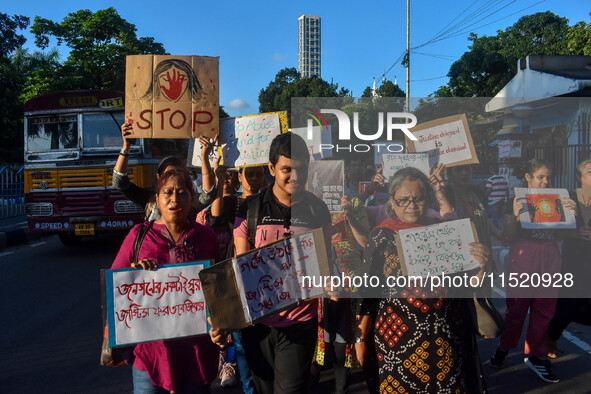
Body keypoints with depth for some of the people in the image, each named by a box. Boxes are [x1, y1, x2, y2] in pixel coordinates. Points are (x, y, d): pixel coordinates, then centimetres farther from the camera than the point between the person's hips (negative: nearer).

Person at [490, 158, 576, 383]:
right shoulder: (517, 200, -1)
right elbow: (509, 236, -7)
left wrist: (571, 213, -10)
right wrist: (515, 216, -25)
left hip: (549, 260, 4)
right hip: (523, 260, -3)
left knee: (544, 310, 8)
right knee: (516, 308, 3)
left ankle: (535, 356, 21)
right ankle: (504, 348, 23)